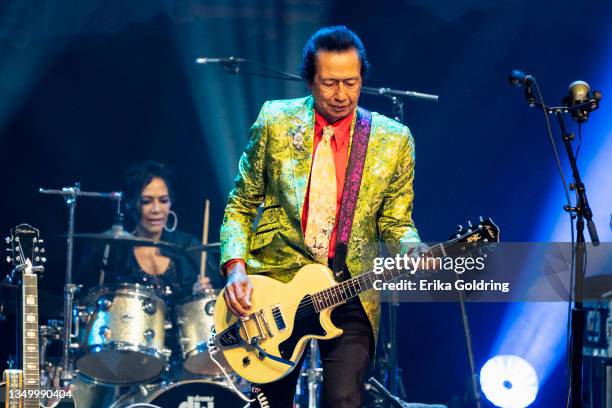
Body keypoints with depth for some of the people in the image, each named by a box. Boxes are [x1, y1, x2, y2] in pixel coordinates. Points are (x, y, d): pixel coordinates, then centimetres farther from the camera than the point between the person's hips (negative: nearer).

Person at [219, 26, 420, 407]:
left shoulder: (393, 140, 2)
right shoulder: (275, 121, 2)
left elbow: (396, 222, 7)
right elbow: (240, 205, 7)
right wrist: (235, 268, -7)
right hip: (276, 283, 1)